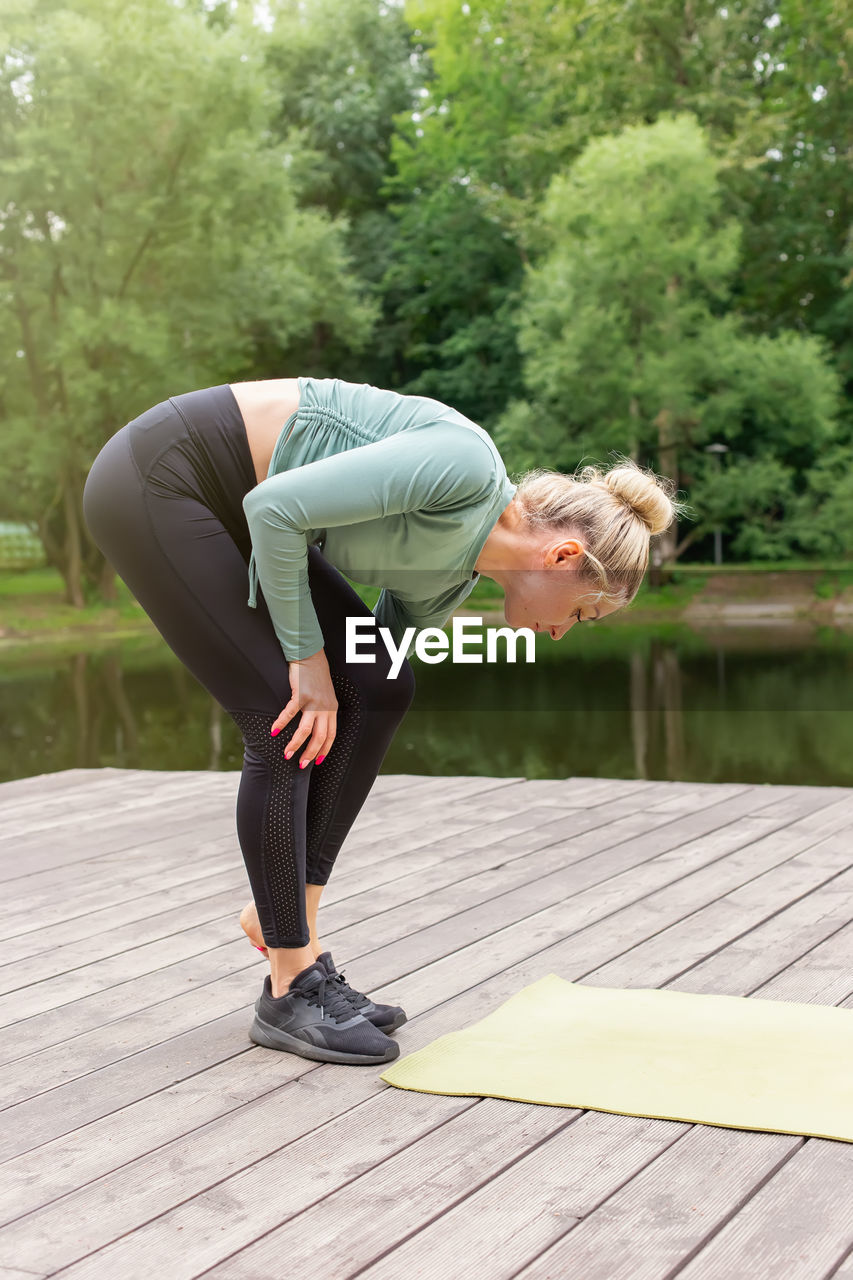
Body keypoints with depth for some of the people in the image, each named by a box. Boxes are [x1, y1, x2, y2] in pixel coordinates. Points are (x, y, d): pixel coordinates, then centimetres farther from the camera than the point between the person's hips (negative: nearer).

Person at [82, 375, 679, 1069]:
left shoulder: (452, 574, 5)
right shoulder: (463, 466, -22)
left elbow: (366, 677, 13)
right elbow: (274, 507, -24)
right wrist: (307, 654, -14)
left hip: (227, 505, 9)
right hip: (157, 478, -9)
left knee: (379, 690, 1)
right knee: (288, 717, -11)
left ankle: (284, 914, 11)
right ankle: (290, 991, 2)